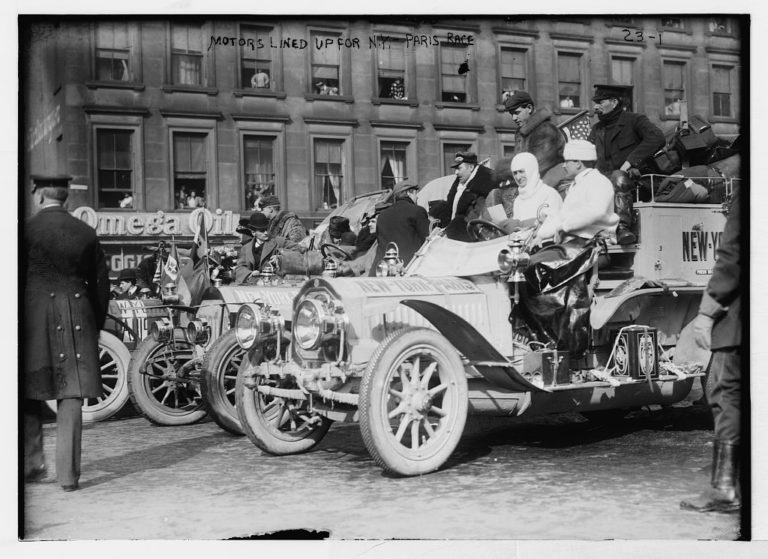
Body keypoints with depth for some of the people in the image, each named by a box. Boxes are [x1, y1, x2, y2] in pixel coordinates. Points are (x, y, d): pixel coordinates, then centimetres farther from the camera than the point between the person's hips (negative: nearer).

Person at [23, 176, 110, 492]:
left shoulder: (28, 230, -3)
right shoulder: (86, 233, 6)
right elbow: (101, 284, 9)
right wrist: (96, 327, 17)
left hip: (35, 318, -2)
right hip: (76, 320, 2)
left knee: (29, 394, 13)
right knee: (71, 395, 3)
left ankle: (32, 463, 14)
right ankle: (68, 474, 2)